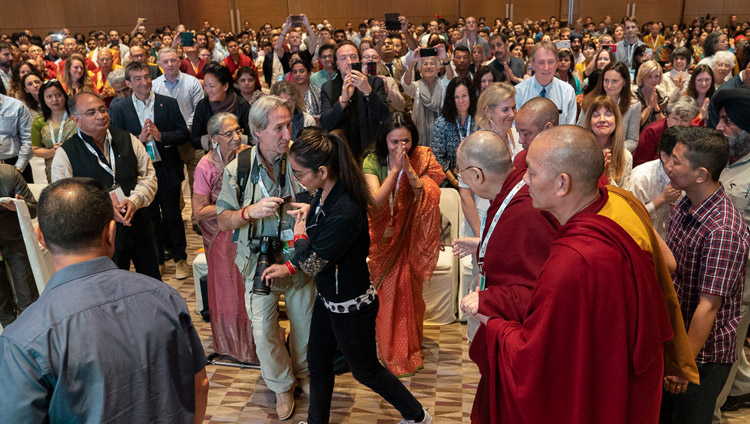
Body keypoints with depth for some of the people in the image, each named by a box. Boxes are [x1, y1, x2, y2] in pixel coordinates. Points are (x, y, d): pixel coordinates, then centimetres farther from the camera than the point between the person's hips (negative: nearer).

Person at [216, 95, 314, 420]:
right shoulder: (238, 168, -10)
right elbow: (223, 222, -6)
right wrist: (251, 211, -26)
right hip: (259, 261, 0)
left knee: (304, 323, 17)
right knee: (263, 331, 8)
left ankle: (303, 373, 45)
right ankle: (281, 385, 35)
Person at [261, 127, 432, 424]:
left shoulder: (345, 213, -35)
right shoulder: (323, 195, -7)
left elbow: (312, 264, -24)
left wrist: (299, 232, -9)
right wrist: (288, 267, 2)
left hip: (351, 308, -8)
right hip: (327, 299, 8)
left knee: (366, 371, 15)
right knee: (318, 363, 23)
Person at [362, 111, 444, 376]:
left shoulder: (422, 159, -8)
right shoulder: (373, 162, -10)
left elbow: (427, 201, -17)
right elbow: (377, 202, -23)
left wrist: (410, 170, -27)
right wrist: (395, 169, -27)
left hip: (410, 237, 0)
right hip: (384, 237, 0)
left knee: (408, 289, 6)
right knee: (387, 292, 6)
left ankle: (409, 347, 32)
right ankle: (393, 352, 27)